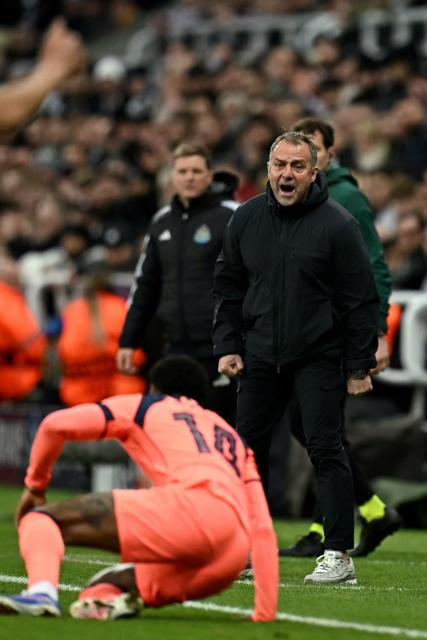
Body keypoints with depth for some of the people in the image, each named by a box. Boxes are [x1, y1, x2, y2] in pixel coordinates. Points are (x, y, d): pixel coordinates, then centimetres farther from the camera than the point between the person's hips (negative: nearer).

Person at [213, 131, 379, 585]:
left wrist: (359, 365, -9)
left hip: (318, 357, -5)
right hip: (259, 356, 5)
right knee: (247, 446, 7)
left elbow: (360, 298, -8)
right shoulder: (246, 219, 4)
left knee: (324, 447, -10)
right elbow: (228, 285, 13)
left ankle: (339, 555, -8)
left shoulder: (337, 224, -10)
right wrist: (227, 345, 5)